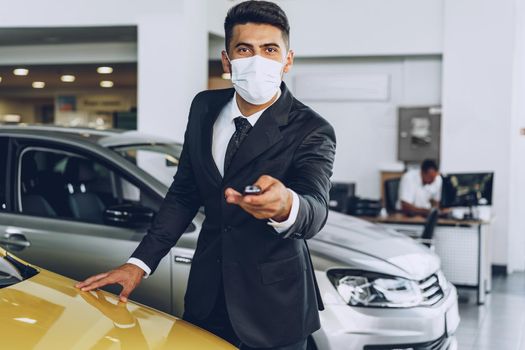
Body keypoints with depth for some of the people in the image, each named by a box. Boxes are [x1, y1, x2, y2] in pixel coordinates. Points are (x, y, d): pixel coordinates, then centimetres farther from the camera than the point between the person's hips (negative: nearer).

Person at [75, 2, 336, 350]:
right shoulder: (205, 108, 1)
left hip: (272, 310, -4)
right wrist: (140, 262, 1)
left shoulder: (312, 131, -15)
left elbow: (315, 210, -31)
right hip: (207, 297, 4)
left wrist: (284, 206, -55)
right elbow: (184, 193, 8)